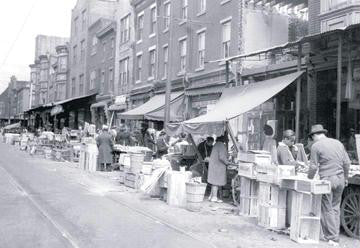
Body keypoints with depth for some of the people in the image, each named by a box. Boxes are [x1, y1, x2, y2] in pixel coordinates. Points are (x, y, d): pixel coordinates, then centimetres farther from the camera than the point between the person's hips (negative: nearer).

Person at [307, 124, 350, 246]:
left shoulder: (316, 146, -6)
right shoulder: (338, 143, 11)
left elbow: (314, 166, -8)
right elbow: (346, 162, 12)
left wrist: (309, 178, 7)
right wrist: (345, 177, 21)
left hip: (327, 180, -6)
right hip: (340, 179, 6)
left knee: (327, 209, 3)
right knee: (335, 208, 15)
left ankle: (332, 238, 5)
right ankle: (334, 235, 20)